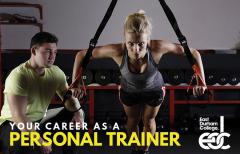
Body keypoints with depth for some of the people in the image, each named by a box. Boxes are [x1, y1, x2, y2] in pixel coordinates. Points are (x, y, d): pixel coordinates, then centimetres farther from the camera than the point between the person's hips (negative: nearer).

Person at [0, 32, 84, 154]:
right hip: (13, 125, -7)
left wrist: (78, 111, -19)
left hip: (40, 121, 7)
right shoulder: (18, 76, -26)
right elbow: (19, 117, -30)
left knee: (74, 114, 1)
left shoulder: (55, 72, -5)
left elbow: (69, 97, 5)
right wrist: (40, 142, -31)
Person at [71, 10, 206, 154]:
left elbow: (194, 53, -34)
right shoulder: (118, 51, -43)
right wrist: (75, 83, -28)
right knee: (132, 121, 26)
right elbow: (81, 55, -31)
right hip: (129, 91, 0)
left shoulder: (157, 48, -44)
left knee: (148, 121, 25)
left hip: (154, 89, 0)